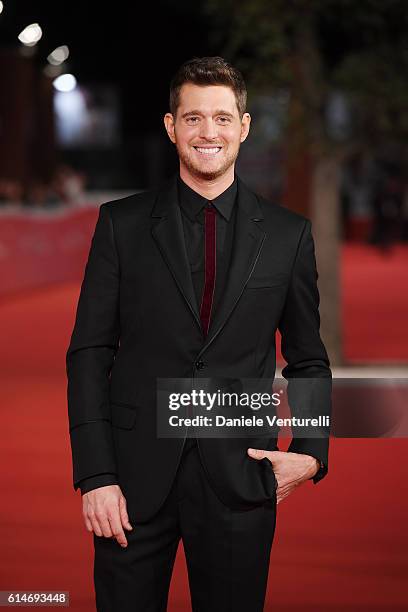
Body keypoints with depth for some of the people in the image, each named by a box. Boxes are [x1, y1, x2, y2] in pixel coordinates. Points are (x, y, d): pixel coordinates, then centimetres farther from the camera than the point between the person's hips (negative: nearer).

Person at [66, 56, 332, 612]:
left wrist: (311, 453, -3)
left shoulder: (288, 235, 5)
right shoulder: (122, 225, 3)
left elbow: (308, 360, 12)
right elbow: (89, 352, 1)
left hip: (241, 480, 1)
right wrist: (95, 476, -7)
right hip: (135, 480, 0)